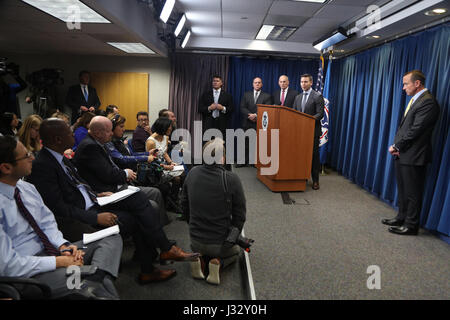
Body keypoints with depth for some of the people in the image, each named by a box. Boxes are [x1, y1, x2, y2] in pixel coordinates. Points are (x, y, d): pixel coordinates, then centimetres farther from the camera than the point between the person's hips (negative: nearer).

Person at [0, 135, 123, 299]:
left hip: (50, 249, 9)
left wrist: (63, 245, -7)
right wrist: (58, 262, -18)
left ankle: (97, 277, -28)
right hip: (26, 271, -8)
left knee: (112, 238, -6)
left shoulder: (27, 187, 5)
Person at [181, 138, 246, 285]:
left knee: (200, 248, 39)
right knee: (235, 251, 33)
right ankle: (218, 262, 1)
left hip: (195, 240, 3)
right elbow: (239, 215, -13)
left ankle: (200, 259, 5)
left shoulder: (192, 174, -8)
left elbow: (184, 204, 5)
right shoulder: (232, 179, -22)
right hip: (220, 242, -3)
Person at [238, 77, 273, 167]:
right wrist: (250, 115, -12)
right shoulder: (246, 94, 14)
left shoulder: (267, 96, 6)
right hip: (247, 123, 2)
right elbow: (242, 108, 4)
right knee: (246, 143, 4)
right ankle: (244, 161, 11)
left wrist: (256, 115, -16)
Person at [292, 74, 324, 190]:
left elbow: (320, 114, -10)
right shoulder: (298, 97, 16)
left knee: (314, 155, 0)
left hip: (313, 130, -5)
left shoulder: (318, 96, -4)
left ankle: (315, 181, 7)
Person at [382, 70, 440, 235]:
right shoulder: (415, 99, 16)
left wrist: (396, 146, -11)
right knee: (403, 190, 19)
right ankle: (402, 217, 32)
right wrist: (396, 146, 2)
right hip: (402, 154, 9)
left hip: (413, 156, -9)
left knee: (412, 193, 2)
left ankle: (411, 225, 14)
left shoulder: (427, 102, -16)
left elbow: (415, 130, -20)